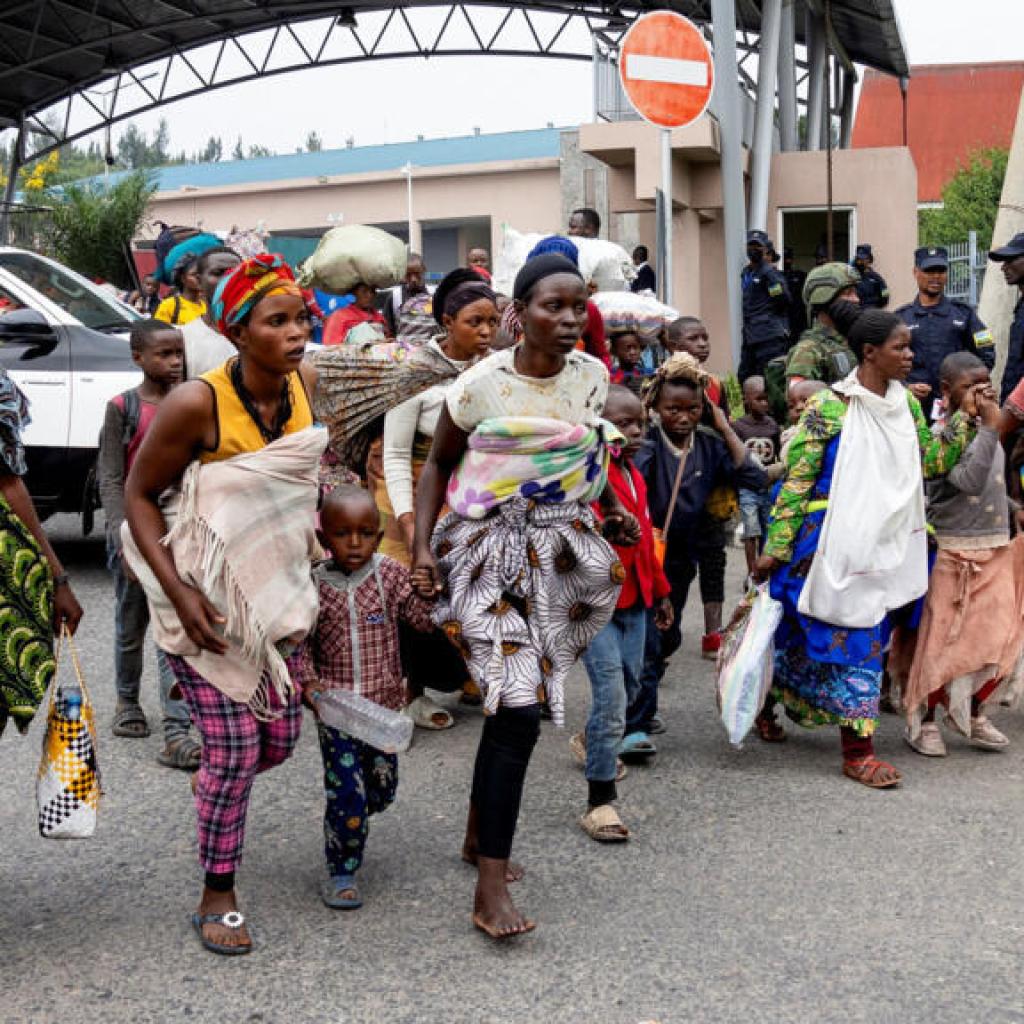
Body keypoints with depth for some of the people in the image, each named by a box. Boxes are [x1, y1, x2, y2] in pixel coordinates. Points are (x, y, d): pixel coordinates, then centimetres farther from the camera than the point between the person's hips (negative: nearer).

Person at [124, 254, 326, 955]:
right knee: (235, 748, -3)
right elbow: (139, 495, -12)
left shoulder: (308, 384, -5)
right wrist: (178, 592, -21)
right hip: (206, 594, -5)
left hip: (277, 588, 6)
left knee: (280, 740, 10)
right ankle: (217, 896, 18)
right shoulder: (197, 403, -22)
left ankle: (216, 786, 45)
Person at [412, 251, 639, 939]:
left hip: (564, 550, 5)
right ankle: (491, 888, -8)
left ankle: (481, 832, 35)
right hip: (495, 552, -5)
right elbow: (439, 464, -1)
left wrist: (611, 507, 8)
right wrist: (422, 545, -10)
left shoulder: (592, 376, 2)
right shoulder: (482, 384, -12)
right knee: (519, 712, -14)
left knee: (511, 701, 15)